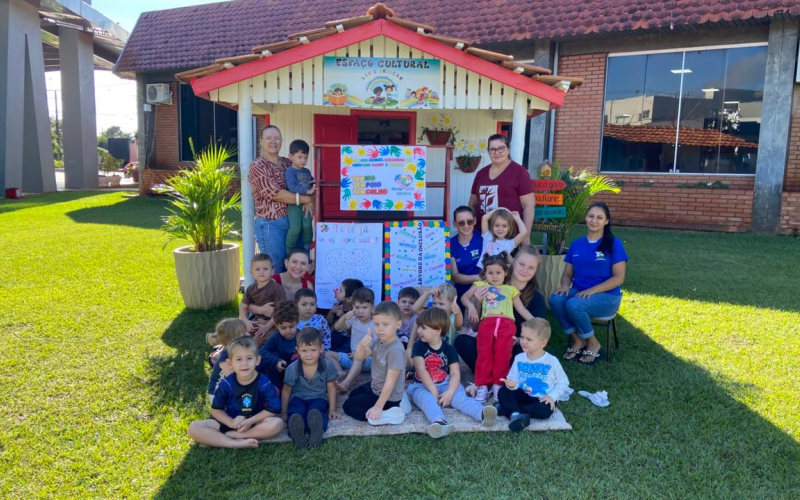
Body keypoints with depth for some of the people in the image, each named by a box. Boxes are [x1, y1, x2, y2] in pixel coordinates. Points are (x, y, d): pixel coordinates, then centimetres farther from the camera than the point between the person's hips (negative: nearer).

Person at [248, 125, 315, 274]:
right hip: (270, 225, -6)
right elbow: (274, 193, -17)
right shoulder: (257, 166, -6)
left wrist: (307, 201, -8)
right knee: (275, 269, 1)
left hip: (293, 221, 6)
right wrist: (305, 199, -15)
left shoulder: (288, 163, 12)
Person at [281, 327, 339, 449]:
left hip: (318, 398, 0)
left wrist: (332, 409, 1)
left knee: (315, 410, -36)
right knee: (295, 412, -35)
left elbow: (331, 388, 2)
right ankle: (297, 433, -63)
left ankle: (316, 431, -63)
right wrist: (284, 412, 6)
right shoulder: (292, 368, -8)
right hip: (298, 399, 0)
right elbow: (286, 391, 3)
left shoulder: (327, 366, -7)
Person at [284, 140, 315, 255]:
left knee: (307, 226, -12)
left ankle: (306, 249, 9)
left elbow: (312, 183, 31)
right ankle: (288, 251, 4)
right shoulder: (290, 171, -7)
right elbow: (292, 187, -21)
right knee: (295, 228, -17)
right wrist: (307, 191, -27)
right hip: (294, 204, -6)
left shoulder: (307, 172, 16)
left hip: (306, 204, 6)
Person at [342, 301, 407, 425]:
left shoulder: (395, 350, -33)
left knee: (348, 406, -3)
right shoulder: (378, 341, -9)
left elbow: (390, 382, -31)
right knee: (353, 395, 31)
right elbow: (359, 357, -10)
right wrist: (362, 344, -33)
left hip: (388, 397, -9)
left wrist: (378, 407, -29)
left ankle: (386, 415, -13)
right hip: (375, 387, 9)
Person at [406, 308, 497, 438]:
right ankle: (440, 422, -64)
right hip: (422, 386, -2)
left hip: (445, 385, 2)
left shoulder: (448, 349, 1)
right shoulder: (419, 346, 0)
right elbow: (421, 370, -11)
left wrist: (449, 392, -25)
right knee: (426, 398, -34)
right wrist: (433, 390, -21)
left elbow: (455, 373, -8)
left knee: (460, 396, -26)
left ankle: (482, 414, -50)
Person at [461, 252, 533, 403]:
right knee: (484, 353, -16)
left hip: (506, 323, 0)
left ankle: (498, 384, -11)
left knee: (502, 353, -18)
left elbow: (521, 309, 24)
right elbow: (464, 297, 22)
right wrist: (471, 306, 1)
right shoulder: (480, 285, 29)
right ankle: (482, 385, -13)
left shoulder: (510, 289, 30)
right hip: (487, 322, 0)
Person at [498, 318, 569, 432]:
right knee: (503, 391, -17)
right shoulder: (519, 358, -2)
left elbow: (563, 383, -3)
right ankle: (515, 414, -41)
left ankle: (507, 408, -26)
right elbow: (513, 378, -1)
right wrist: (511, 384, -26)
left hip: (543, 399, -3)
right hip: (523, 395, 3)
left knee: (544, 410, -34)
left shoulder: (551, 361, -10)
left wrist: (552, 396, -17)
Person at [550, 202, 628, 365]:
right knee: (555, 299, -28)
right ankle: (578, 340, -7)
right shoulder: (576, 244, 9)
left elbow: (619, 277, -9)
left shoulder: (614, 244, -4)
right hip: (578, 292, 4)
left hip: (606, 296, -4)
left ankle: (593, 343, -6)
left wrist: (592, 290, -20)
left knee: (573, 305, -34)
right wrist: (565, 285, -13)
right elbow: (568, 273, 11)